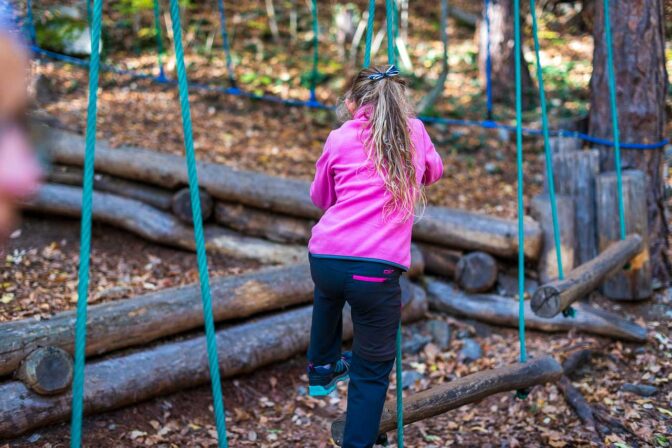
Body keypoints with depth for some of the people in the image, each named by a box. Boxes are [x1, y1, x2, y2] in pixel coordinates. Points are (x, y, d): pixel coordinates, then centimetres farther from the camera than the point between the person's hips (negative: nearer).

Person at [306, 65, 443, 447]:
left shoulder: (339, 138, 9)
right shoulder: (414, 130, 11)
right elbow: (435, 172, 32)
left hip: (325, 256, 2)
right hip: (378, 267, -2)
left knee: (329, 292, 39)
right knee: (372, 370, 9)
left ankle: (322, 370, 50)